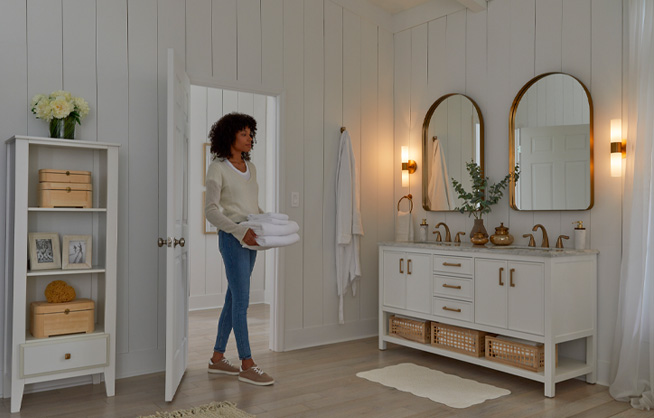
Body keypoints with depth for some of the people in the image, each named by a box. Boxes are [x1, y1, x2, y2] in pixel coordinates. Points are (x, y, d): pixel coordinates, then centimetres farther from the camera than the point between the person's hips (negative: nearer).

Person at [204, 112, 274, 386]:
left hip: (250, 239, 8)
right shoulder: (217, 168, -7)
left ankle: (217, 358, 21)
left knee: (233, 299, 11)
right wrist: (240, 231, -23)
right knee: (242, 300, -7)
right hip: (232, 238, -7)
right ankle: (247, 366, 1)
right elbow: (211, 211, -13)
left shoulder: (250, 167, 15)